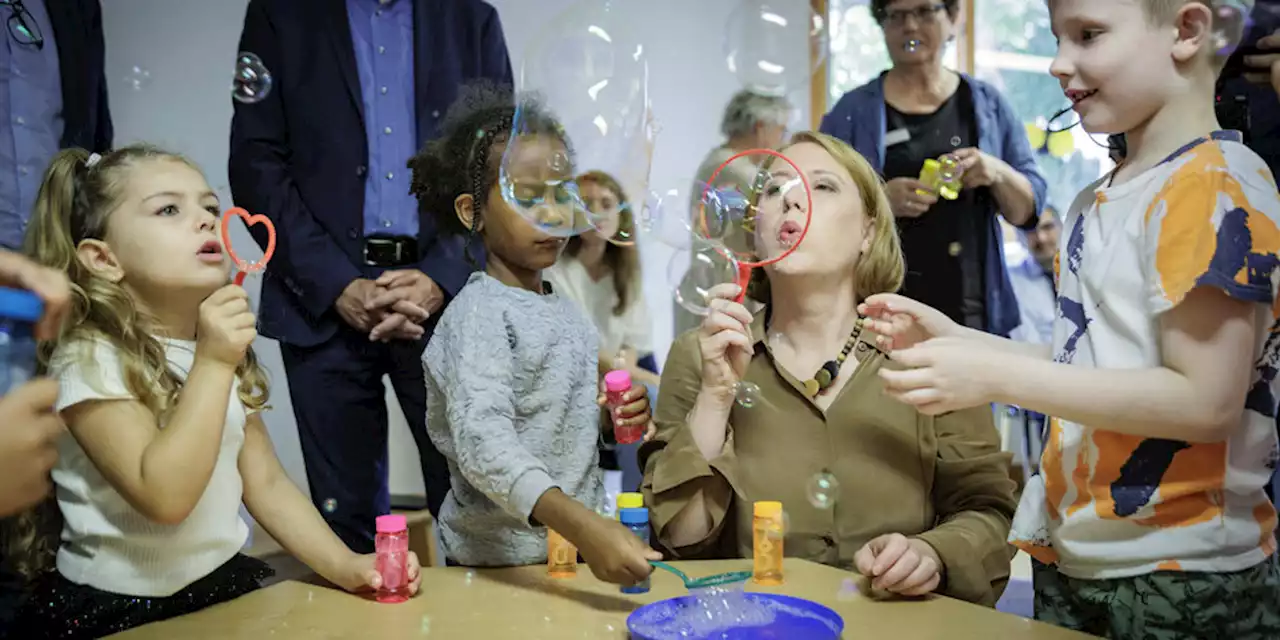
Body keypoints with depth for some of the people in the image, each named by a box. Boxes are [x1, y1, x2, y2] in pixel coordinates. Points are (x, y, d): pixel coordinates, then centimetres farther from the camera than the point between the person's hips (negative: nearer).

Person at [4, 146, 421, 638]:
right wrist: (211, 365, -26)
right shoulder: (88, 360, -14)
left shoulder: (226, 349, 7)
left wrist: (346, 566, -6)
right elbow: (164, 498, -23)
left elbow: (266, 484, 5)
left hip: (226, 581, 6)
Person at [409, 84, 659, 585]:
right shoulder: (478, 315, -17)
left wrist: (620, 417, -3)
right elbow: (484, 443, -32)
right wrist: (578, 523, -44)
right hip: (499, 560, -7)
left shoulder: (564, 309, 8)